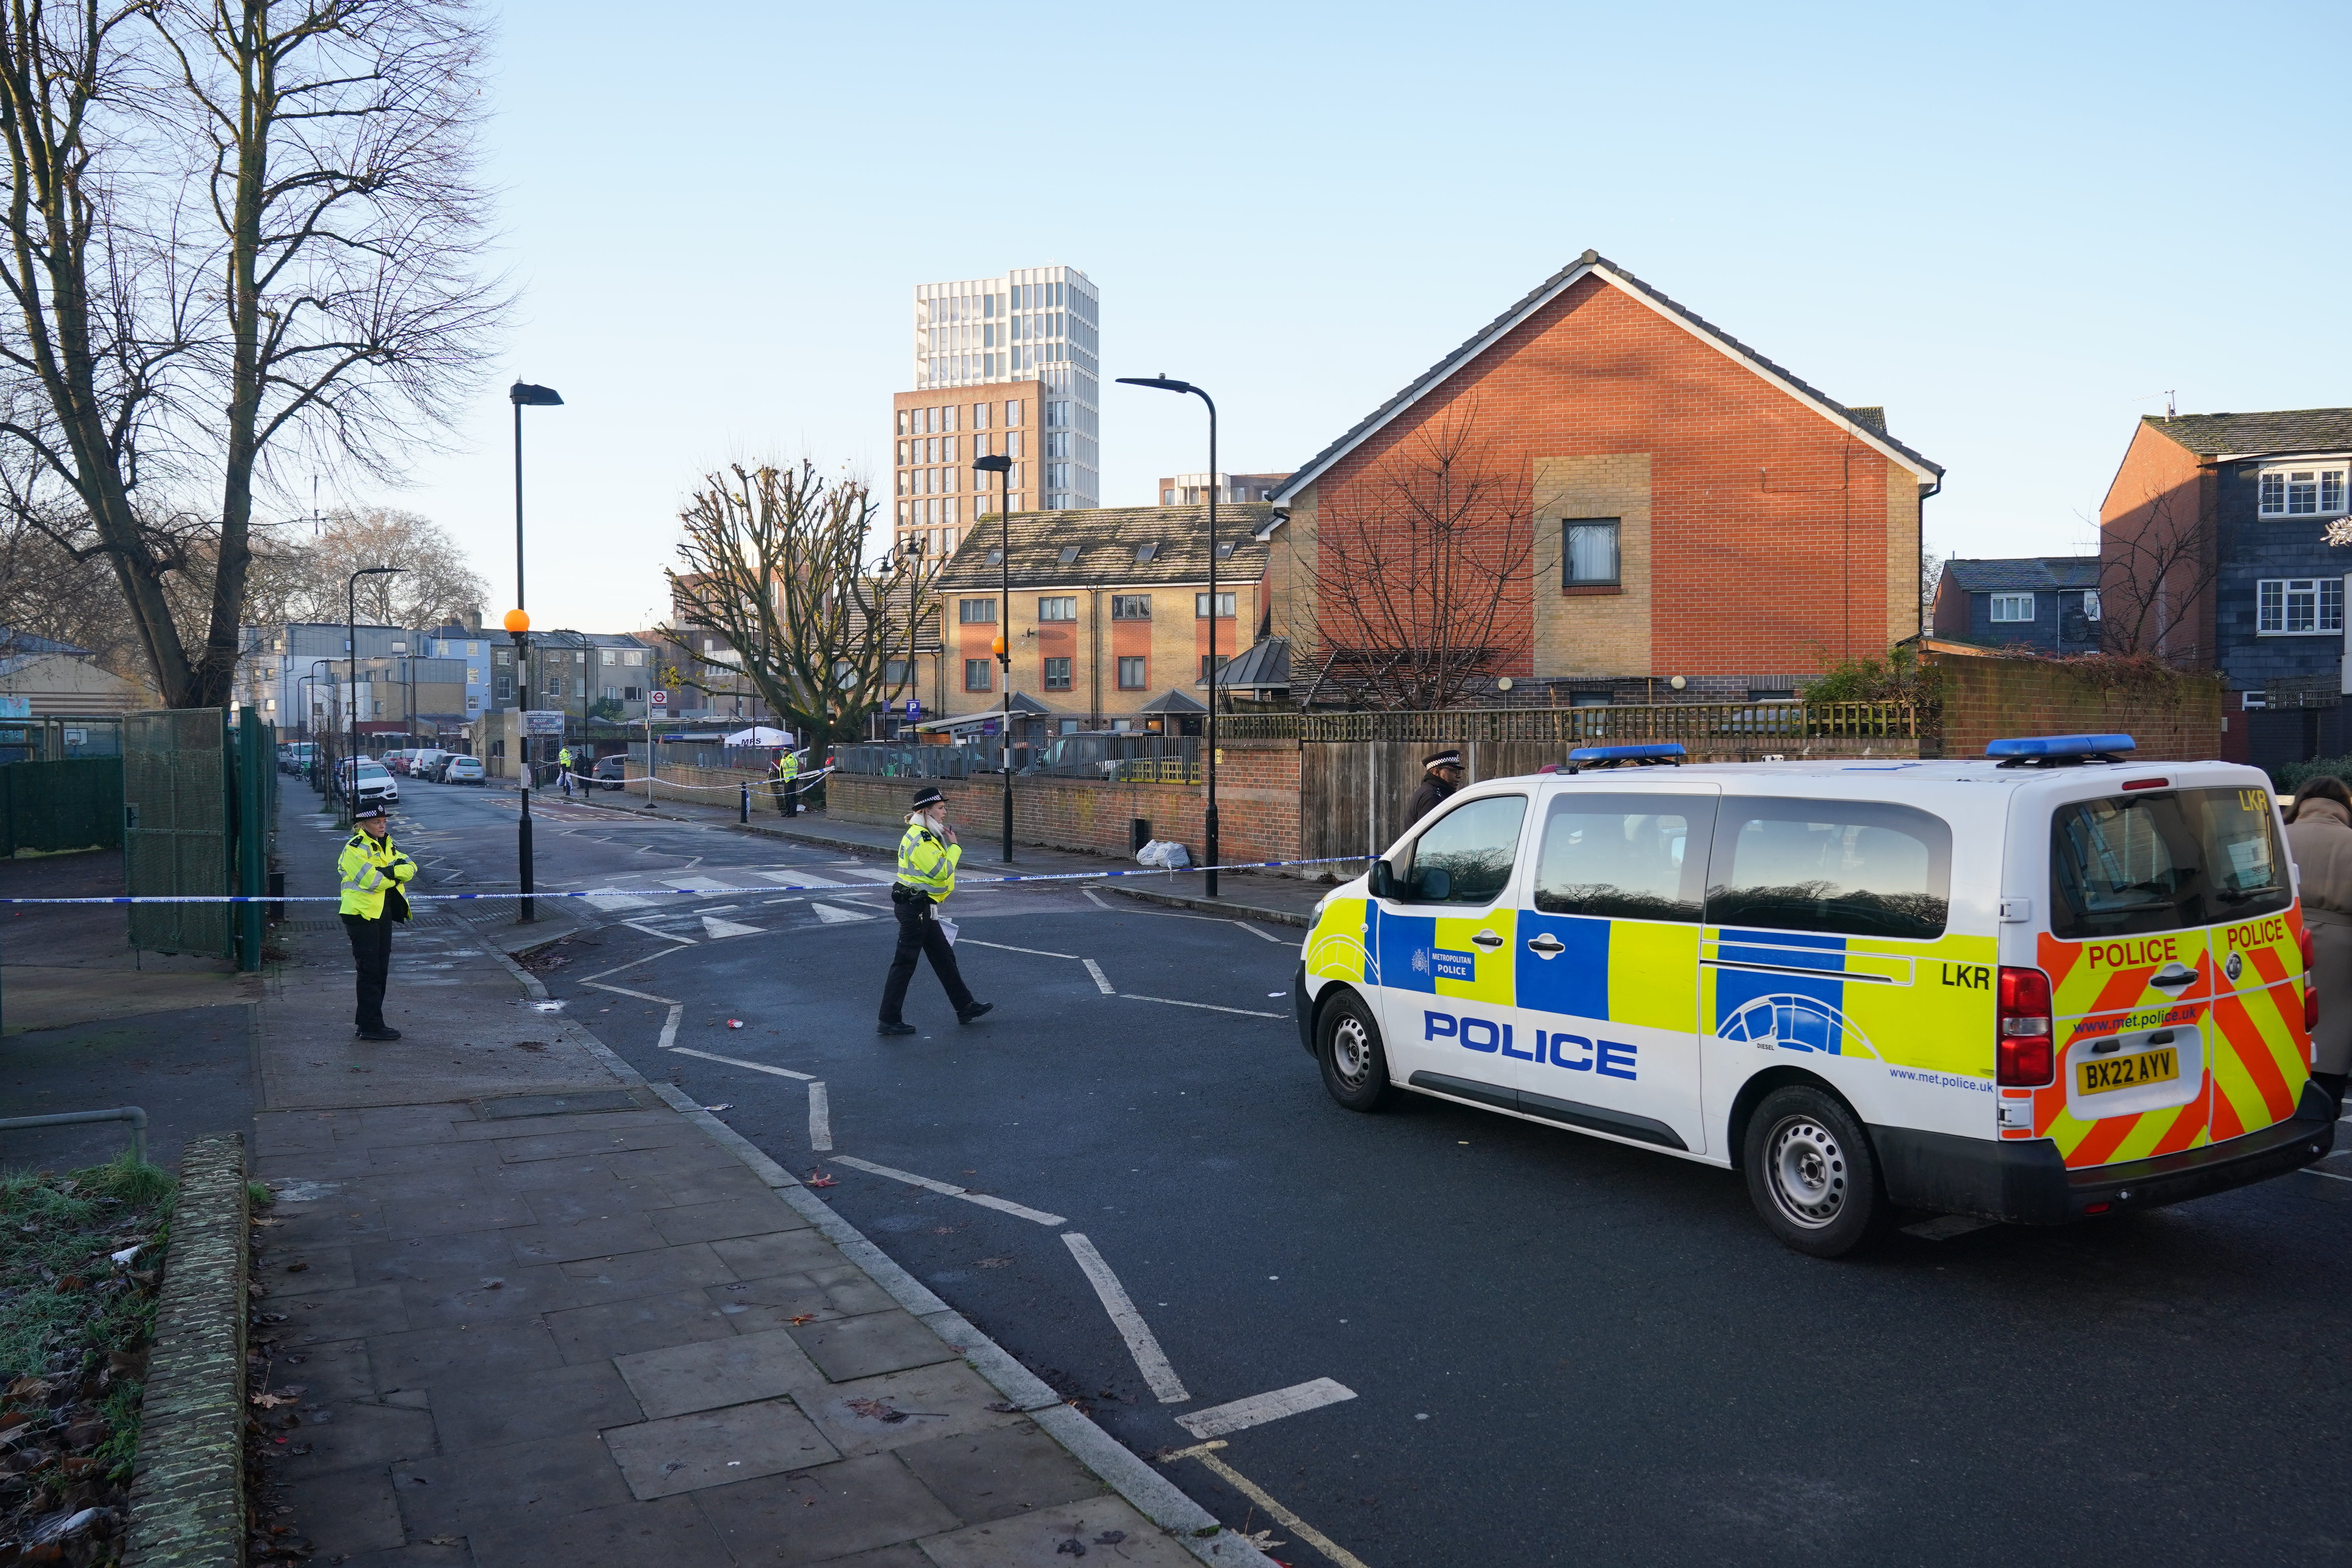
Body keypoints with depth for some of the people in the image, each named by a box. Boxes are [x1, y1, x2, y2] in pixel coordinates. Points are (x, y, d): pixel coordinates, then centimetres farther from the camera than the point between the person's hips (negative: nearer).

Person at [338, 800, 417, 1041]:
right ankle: (372, 1027, -4)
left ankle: (367, 1021, 22)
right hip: (362, 915, -8)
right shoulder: (354, 849, -11)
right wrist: (397, 873, -8)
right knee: (370, 972, -7)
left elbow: (410, 867, 1)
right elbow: (372, 880, -23)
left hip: (383, 915, 8)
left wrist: (388, 872, -16)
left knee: (381, 970, 12)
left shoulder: (387, 846, 14)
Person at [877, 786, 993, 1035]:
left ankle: (965, 1007, 26)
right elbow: (941, 871, -22)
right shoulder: (919, 838, -19)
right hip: (915, 908, -11)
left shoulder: (927, 836, 15)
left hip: (923, 908, 11)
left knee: (944, 956, 17)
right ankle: (889, 1021, 1)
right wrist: (954, 846, -11)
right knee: (904, 963, -5)